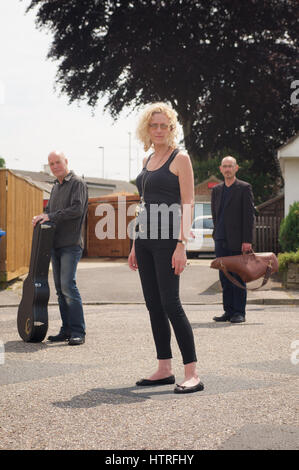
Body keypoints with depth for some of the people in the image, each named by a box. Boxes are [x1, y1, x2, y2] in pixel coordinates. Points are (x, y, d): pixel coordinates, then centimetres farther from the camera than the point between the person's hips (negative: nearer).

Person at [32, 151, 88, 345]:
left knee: (68, 284, -15)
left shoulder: (77, 183, -4)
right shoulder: (56, 187, 21)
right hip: (56, 244, 8)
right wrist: (42, 217, 2)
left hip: (71, 244, -8)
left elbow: (77, 209, -16)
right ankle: (67, 330, 12)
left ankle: (78, 332, -13)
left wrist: (51, 216, -15)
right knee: (60, 288, 7)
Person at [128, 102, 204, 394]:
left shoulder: (180, 159, -4)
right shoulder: (147, 161, 17)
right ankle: (164, 370, 15)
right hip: (145, 239, 8)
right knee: (153, 305, 8)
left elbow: (187, 205, -10)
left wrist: (182, 245, -19)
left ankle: (192, 374, -8)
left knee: (170, 304, -12)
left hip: (167, 239, -7)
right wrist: (135, 246, 18)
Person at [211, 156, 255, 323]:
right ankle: (228, 311, 12)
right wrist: (217, 233, 14)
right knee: (225, 278, 6)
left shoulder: (244, 188, -1)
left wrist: (247, 240, -12)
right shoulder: (216, 190, 16)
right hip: (221, 240, 5)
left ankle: (239, 312, 4)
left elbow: (249, 215, -6)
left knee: (238, 277, -2)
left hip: (237, 240, -5)